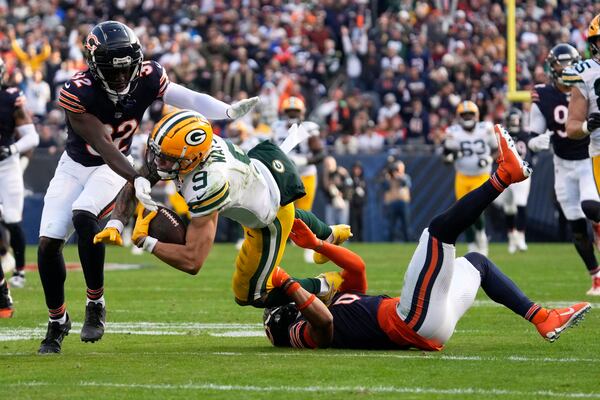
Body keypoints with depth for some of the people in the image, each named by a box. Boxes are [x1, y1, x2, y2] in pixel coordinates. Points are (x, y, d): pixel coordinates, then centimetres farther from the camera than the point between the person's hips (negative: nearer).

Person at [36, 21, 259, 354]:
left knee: (83, 215, -29)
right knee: (48, 242, -7)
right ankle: (57, 321, 14)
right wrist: (136, 179, -43)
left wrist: (228, 111, -39)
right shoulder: (77, 93, -29)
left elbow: (188, 98, -23)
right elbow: (103, 146, -32)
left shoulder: (147, 79, -19)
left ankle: (95, 304, -17)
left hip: (113, 168, 0)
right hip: (75, 165, 0)